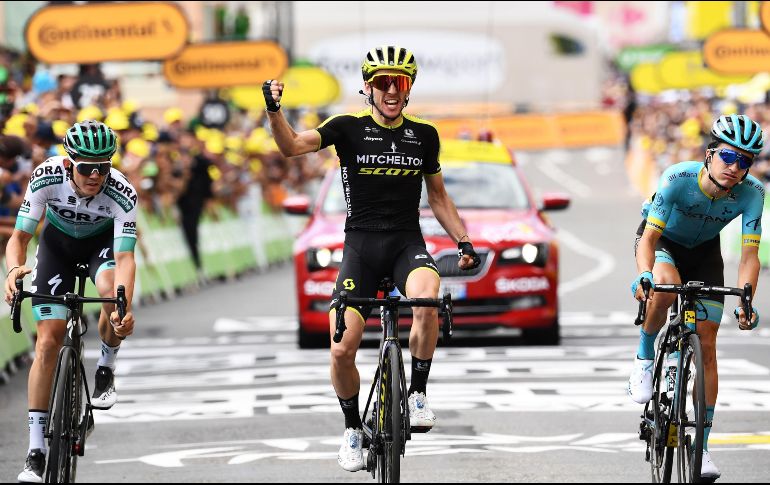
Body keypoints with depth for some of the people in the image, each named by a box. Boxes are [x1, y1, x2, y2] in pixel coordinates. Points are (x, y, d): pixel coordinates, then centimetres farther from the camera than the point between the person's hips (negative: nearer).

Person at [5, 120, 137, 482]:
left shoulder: (123, 194, -34)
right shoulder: (46, 178, -32)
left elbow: (125, 258, -38)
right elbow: (20, 237, -26)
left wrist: (125, 307, -54)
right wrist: (14, 269, -48)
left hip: (103, 240, -1)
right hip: (58, 241, 1)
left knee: (113, 293, -35)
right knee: (49, 340, -11)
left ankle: (106, 369, -3)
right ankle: (35, 452, -8)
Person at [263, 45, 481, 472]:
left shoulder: (424, 135, 8)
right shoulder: (349, 128, 0)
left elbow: (438, 198, 18)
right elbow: (292, 146, -14)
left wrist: (464, 243, 7)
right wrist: (274, 110, -32)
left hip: (407, 243, 1)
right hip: (361, 244, -1)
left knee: (427, 300, -34)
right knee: (342, 351, -9)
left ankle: (418, 395, -16)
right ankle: (353, 428, 17)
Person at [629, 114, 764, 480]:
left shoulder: (751, 194, -27)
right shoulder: (678, 178, -34)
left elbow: (749, 254, -29)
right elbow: (648, 238, -33)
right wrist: (644, 276, -52)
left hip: (704, 251, 3)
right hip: (661, 241, -2)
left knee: (706, 347, -4)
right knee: (667, 286, -39)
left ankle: (702, 446, 2)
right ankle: (645, 356, -11)